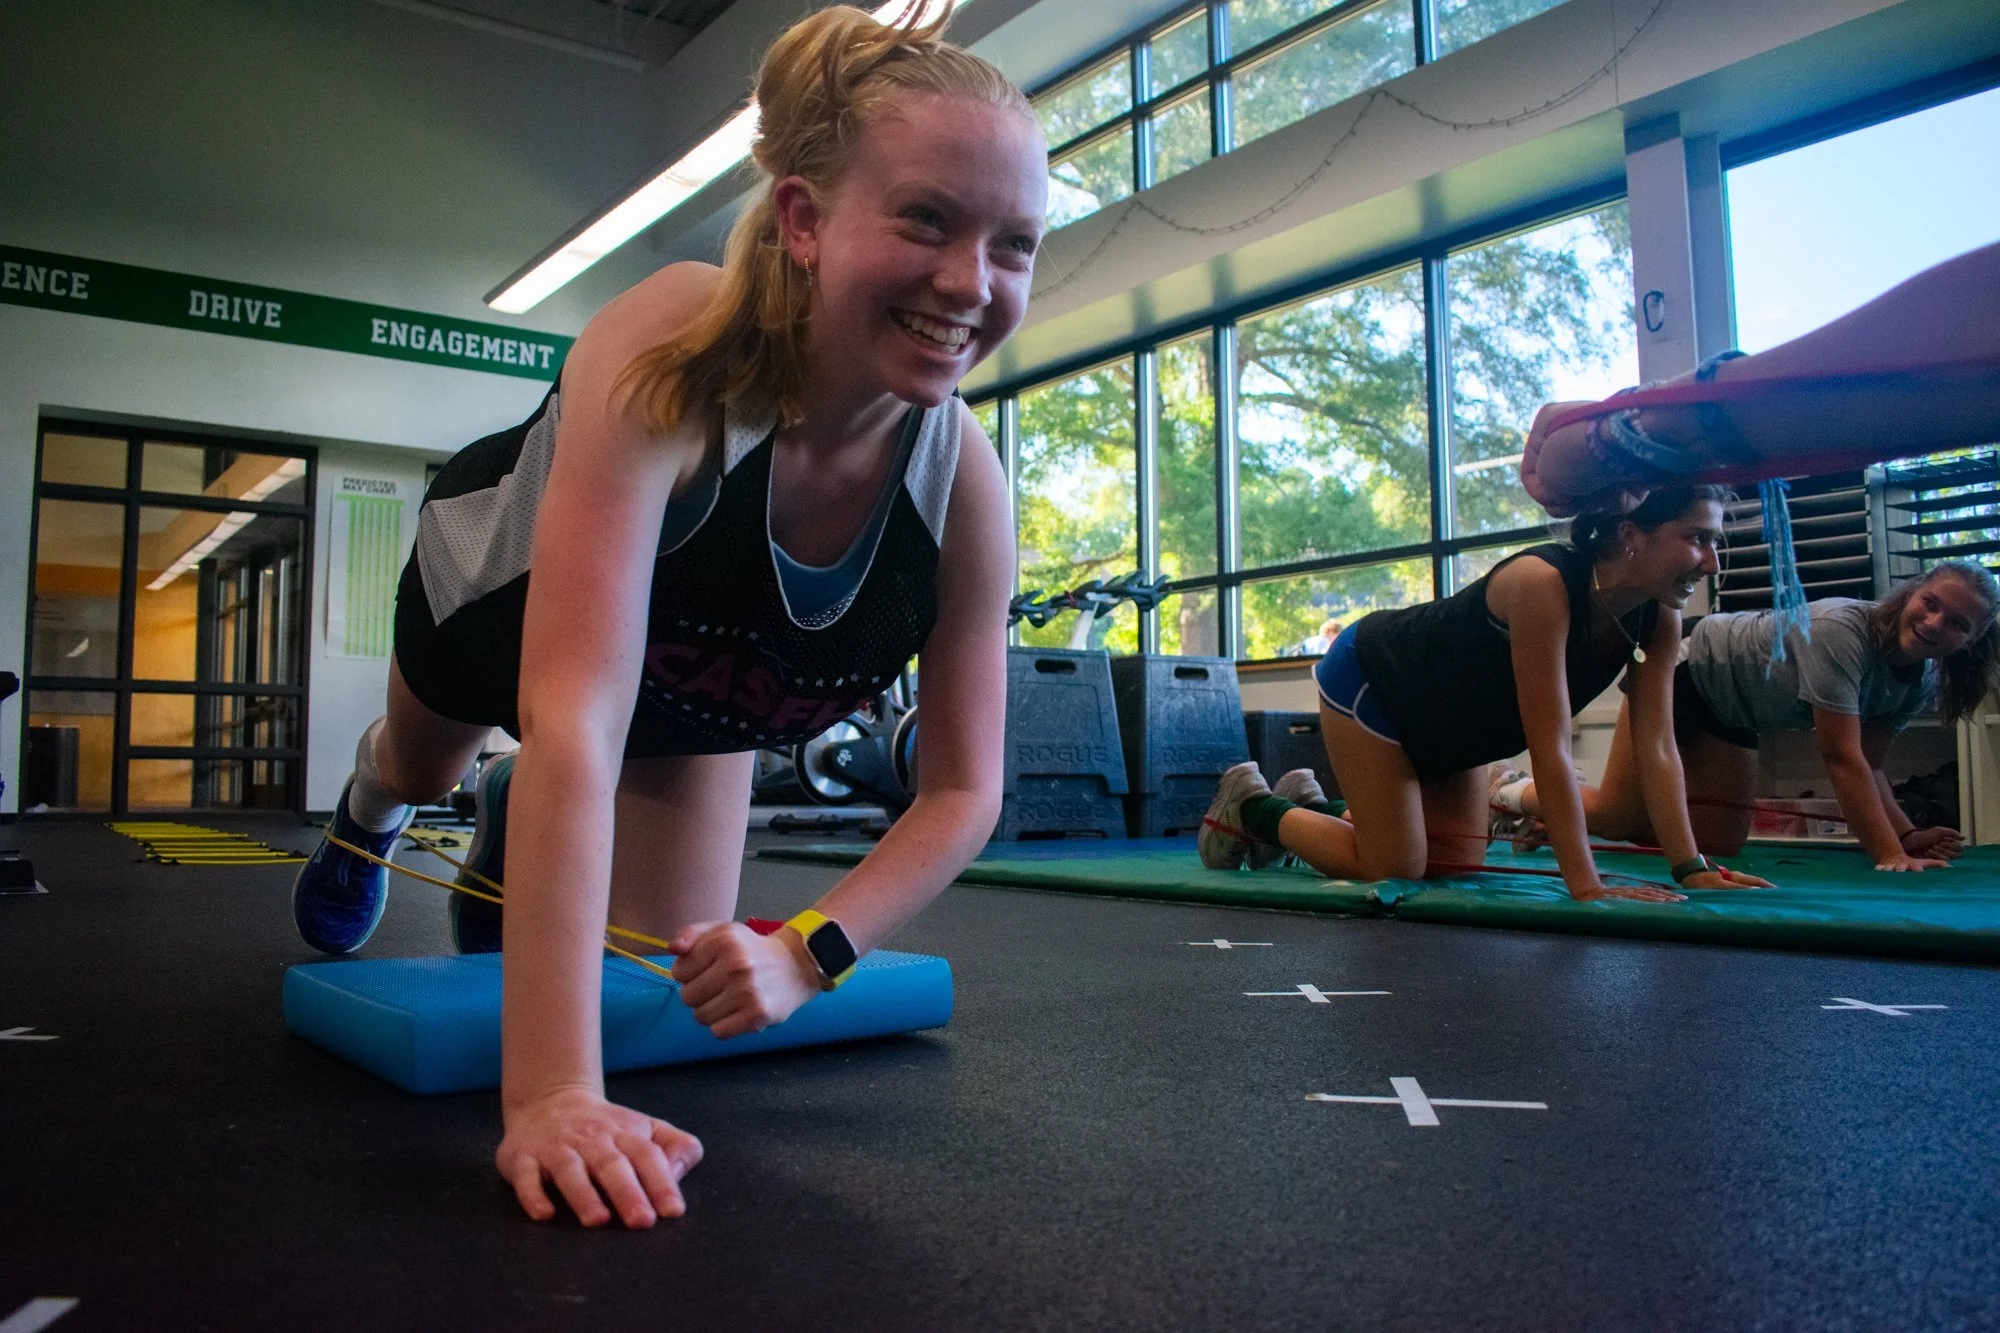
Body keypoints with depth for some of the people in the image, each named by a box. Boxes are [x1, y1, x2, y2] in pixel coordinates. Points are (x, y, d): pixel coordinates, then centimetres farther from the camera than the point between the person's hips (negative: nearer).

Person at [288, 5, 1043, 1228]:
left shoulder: (968, 485, -33)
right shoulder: (673, 347, -46)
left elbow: (963, 790, -24)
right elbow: (573, 721, -52)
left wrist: (806, 953, -39)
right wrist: (548, 1090, -56)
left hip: (698, 702, 3)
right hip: (499, 591, -2)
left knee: (676, 975, 13)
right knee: (420, 776, 30)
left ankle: (525, 840, 46)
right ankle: (367, 818, 72)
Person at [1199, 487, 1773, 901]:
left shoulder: (1659, 619, -15)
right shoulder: (1543, 584, -39)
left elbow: (1657, 750, -15)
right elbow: (1549, 748, -40)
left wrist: (1693, 868, -21)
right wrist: (1585, 885, -41)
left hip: (1450, 715, 9)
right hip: (1368, 675, -8)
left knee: (1456, 867, 12)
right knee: (1393, 871, -7)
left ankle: (1308, 807, 32)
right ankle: (1252, 805, 15)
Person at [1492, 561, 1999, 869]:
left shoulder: (1921, 680, -9)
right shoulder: (1841, 629, -34)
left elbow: (1868, 764, -4)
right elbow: (1842, 759, -37)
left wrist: (1907, 837, -20)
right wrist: (1889, 856, -40)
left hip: (1729, 712, 8)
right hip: (1685, 670, -8)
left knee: (1715, 845, 6)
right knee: (1619, 818, -10)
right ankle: (1515, 793, 17)